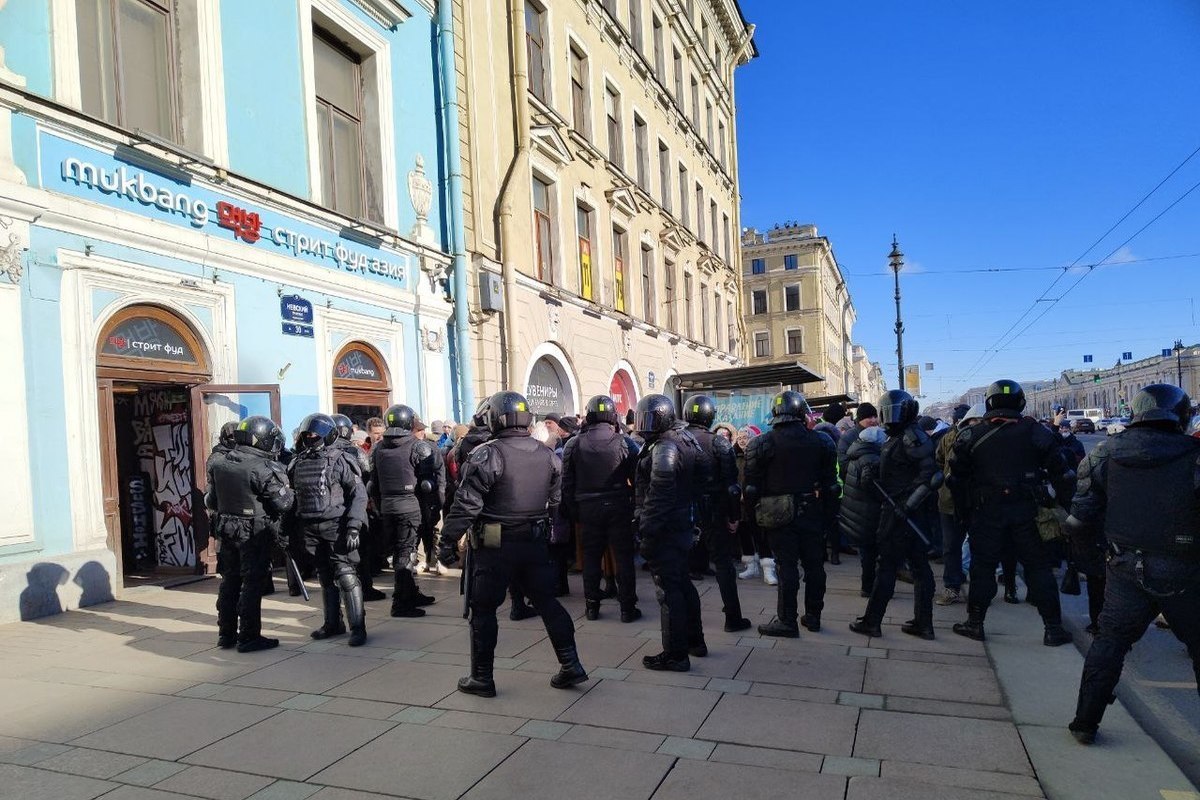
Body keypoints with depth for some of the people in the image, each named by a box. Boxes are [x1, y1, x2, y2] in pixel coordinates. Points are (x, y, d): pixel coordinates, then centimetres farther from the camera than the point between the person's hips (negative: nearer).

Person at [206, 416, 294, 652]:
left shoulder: (218, 462, 2)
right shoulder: (263, 468, -19)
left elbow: (211, 501, 11)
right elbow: (283, 503, -16)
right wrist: (288, 490, 3)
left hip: (225, 529, 6)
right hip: (255, 533, -6)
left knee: (229, 580, 16)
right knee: (252, 583, 2)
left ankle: (226, 634, 25)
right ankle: (249, 637, 8)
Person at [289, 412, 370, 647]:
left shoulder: (339, 461, -7)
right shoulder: (298, 463, 8)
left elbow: (359, 494, -8)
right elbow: (292, 496, 16)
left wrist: (354, 526, -16)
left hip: (336, 526, -5)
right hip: (310, 529, 5)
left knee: (346, 575, -8)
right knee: (325, 577, 14)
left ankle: (358, 627, -1)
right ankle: (333, 623, 26)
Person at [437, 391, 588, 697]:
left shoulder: (487, 455, -14)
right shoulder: (548, 455, 4)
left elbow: (466, 505, -15)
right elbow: (556, 503, 9)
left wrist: (447, 542, -8)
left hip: (493, 545, -5)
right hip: (536, 543, 5)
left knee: (484, 609, 8)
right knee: (547, 602, 15)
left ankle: (482, 677, 18)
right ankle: (570, 664, 16)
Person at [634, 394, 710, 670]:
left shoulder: (665, 448, -19)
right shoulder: (684, 440, 10)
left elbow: (658, 495, -25)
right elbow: (704, 468, 16)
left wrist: (646, 529, -22)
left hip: (665, 529, -10)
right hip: (683, 523, 10)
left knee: (668, 590, -3)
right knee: (682, 583, 21)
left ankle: (675, 655, 4)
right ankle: (695, 641, 33)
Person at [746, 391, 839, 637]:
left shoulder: (761, 444, -8)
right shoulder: (821, 441, 0)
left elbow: (752, 486, -6)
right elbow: (830, 483, 4)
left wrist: (754, 514, 4)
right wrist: (831, 514, 11)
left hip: (779, 515, -3)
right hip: (812, 512, 3)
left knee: (786, 566, 2)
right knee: (814, 564, 13)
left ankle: (787, 621, 6)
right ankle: (813, 616, 24)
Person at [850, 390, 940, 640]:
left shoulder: (912, 437, -15)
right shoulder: (896, 437, 15)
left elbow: (931, 474, -22)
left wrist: (908, 504, -23)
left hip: (900, 513, -9)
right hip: (899, 509, 9)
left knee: (886, 566, -2)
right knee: (919, 566, 11)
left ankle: (871, 622, 6)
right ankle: (923, 624, 19)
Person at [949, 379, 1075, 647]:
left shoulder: (971, 435, -1)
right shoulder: (1036, 432, -2)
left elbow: (958, 478, 2)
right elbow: (1061, 472, -2)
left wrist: (963, 512, 10)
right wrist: (1065, 504, 6)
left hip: (986, 512, 0)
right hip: (1027, 512, 0)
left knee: (983, 567, 9)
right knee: (1038, 569, 9)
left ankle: (974, 623, 15)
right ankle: (1053, 629, 13)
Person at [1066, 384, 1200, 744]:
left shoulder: (1104, 454, -3)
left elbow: (1081, 520, -1)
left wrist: (1095, 541, 17)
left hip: (1126, 569, 3)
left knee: (1110, 641, 14)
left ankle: (1086, 723, 17)